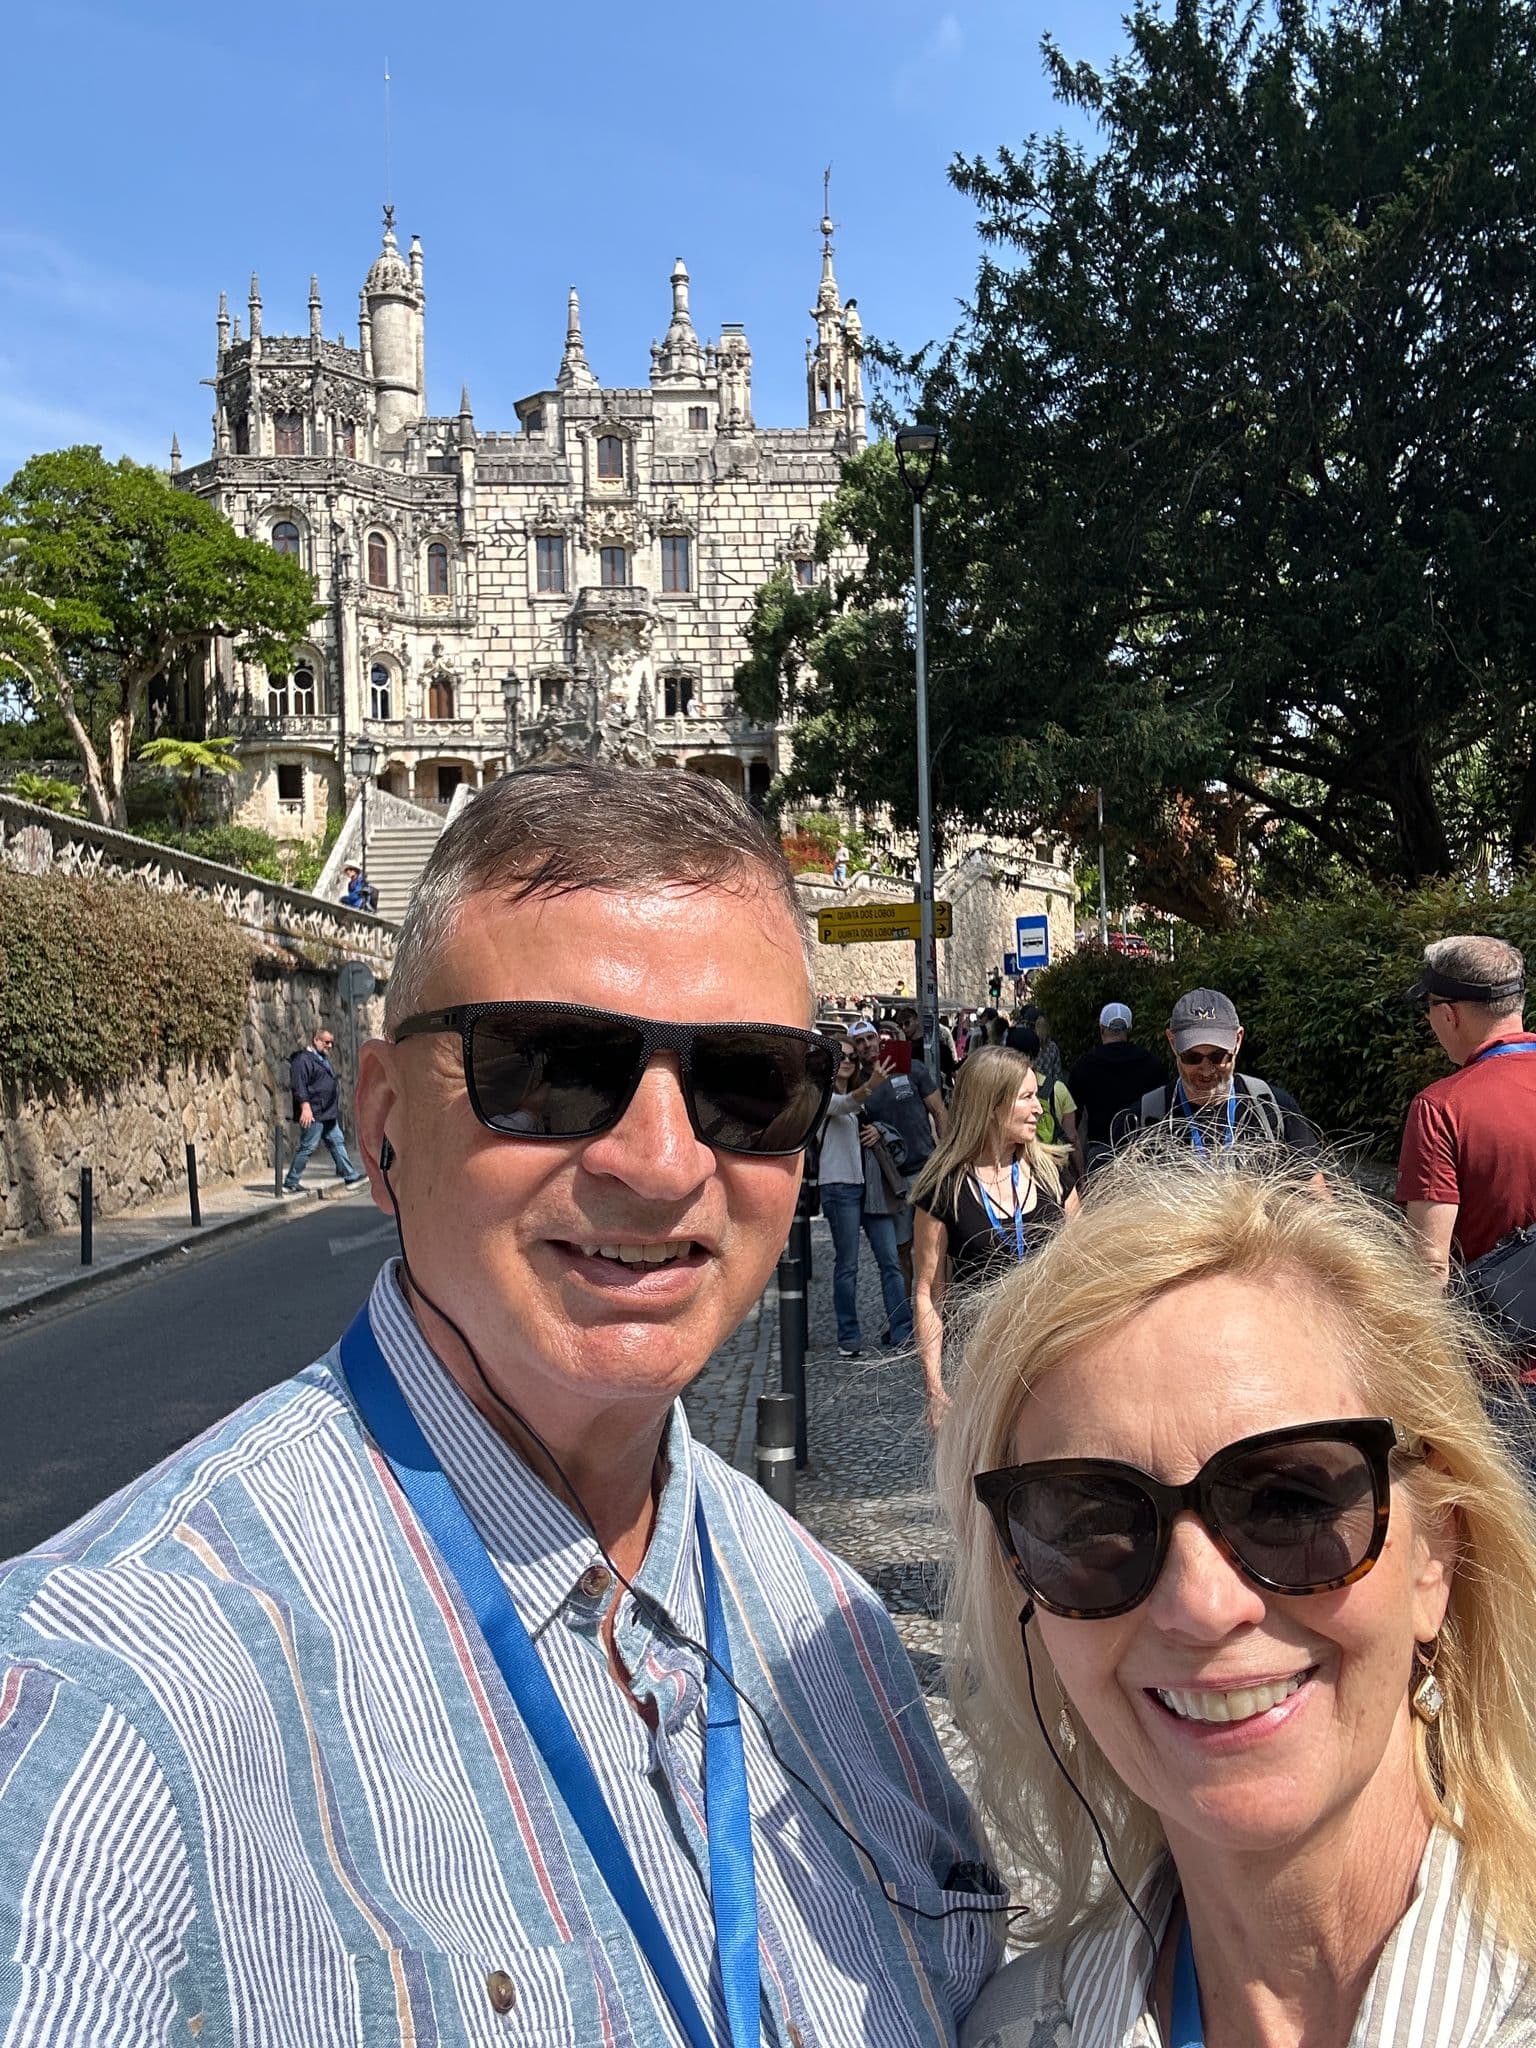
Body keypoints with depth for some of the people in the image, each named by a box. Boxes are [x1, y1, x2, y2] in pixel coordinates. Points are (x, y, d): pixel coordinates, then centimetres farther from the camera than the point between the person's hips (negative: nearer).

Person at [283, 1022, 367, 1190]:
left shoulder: (323, 1059, 19)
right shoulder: (303, 1060, -13)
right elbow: (299, 1086, -22)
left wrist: (335, 1109, 29)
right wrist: (305, 1107, -28)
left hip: (328, 1115, 10)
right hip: (313, 1115, -10)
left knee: (337, 1142, 11)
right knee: (308, 1148, -5)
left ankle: (350, 1175, 15)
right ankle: (290, 1182, 3)